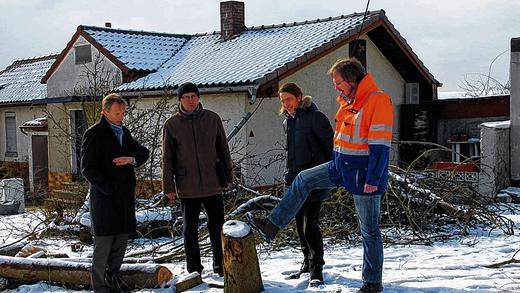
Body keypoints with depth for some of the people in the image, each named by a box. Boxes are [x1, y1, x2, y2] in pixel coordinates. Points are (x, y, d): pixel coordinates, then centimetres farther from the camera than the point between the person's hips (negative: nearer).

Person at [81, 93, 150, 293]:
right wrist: (109, 188, -15)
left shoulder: (123, 132, 17)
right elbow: (88, 169, -10)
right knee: (103, 245, -4)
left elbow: (144, 152, 12)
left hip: (125, 198, 7)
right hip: (105, 199, -7)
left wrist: (132, 158, -10)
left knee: (120, 245, 11)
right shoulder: (94, 134, -6)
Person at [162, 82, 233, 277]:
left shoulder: (212, 119, 2)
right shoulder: (172, 124, -1)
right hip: (187, 186, -1)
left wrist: (228, 176, 9)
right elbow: (167, 157, 2)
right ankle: (194, 270, 19)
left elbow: (223, 149, 9)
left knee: (217, 226, 8)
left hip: (212, 184, 1)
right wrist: (168, 186, -2)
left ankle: (220, 265, 22)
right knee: (190, 229, 8)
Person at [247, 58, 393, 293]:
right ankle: (272, 225, 7)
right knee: (303, 180, 3)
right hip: (342, 166, 9)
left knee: (369, 229, 2)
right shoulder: (348, 101, 10)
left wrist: (372, 180, -23)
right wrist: (338, 167, 23)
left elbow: (380, 146, -22)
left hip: (364, 173, -9)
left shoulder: (378, 100, -19)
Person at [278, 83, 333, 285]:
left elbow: (330, 144, -10)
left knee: (310, 224, -10)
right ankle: (308, 263, 26)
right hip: (295, 181, 8)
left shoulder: (315, 117, -11)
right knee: (300, 223, 13)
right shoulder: (287, 121, 14)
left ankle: (316, 270, -1)